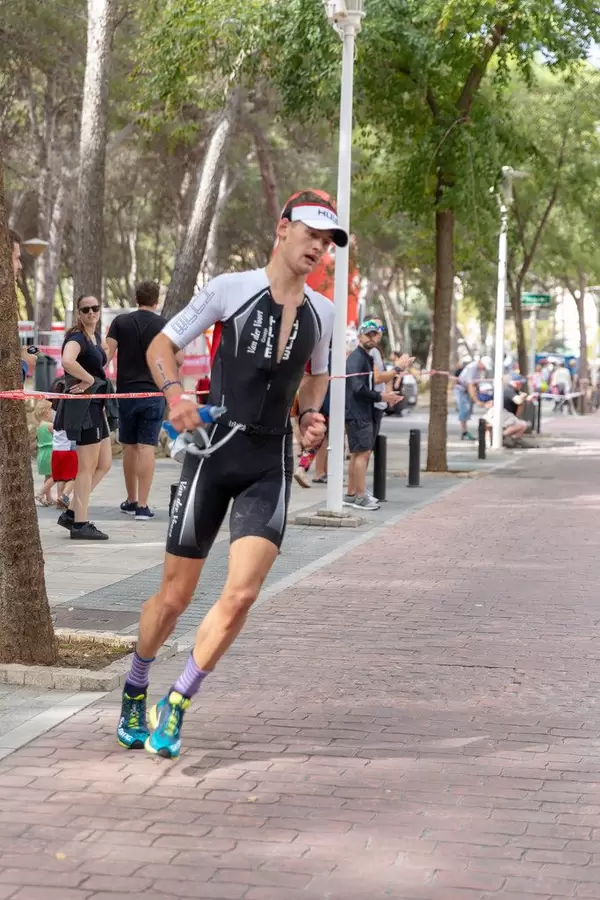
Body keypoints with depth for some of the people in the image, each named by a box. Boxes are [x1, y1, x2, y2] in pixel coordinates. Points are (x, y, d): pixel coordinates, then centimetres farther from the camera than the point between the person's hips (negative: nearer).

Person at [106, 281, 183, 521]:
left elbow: (107, 354, -7)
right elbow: (179, 359, 1)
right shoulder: (164, 325, -1)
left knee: (129, 446, 13)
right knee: (147, 447, -3)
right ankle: (142, 505, -9)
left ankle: (131, 500, 24)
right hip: (153, 393, -2)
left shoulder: (121, 322, 1)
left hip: (126, 392, 2)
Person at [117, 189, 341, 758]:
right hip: (215, 449, -3)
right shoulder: (229, 289, -4)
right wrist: (174, 394, -15)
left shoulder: (321, 312, 9)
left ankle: (175, 706, 6)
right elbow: (160, 345, 3)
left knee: (241, 595, -13)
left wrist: (310, 415, 6)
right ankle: (134, 691, 31)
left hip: (272, 460, 3)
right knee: (175, 596, 3)